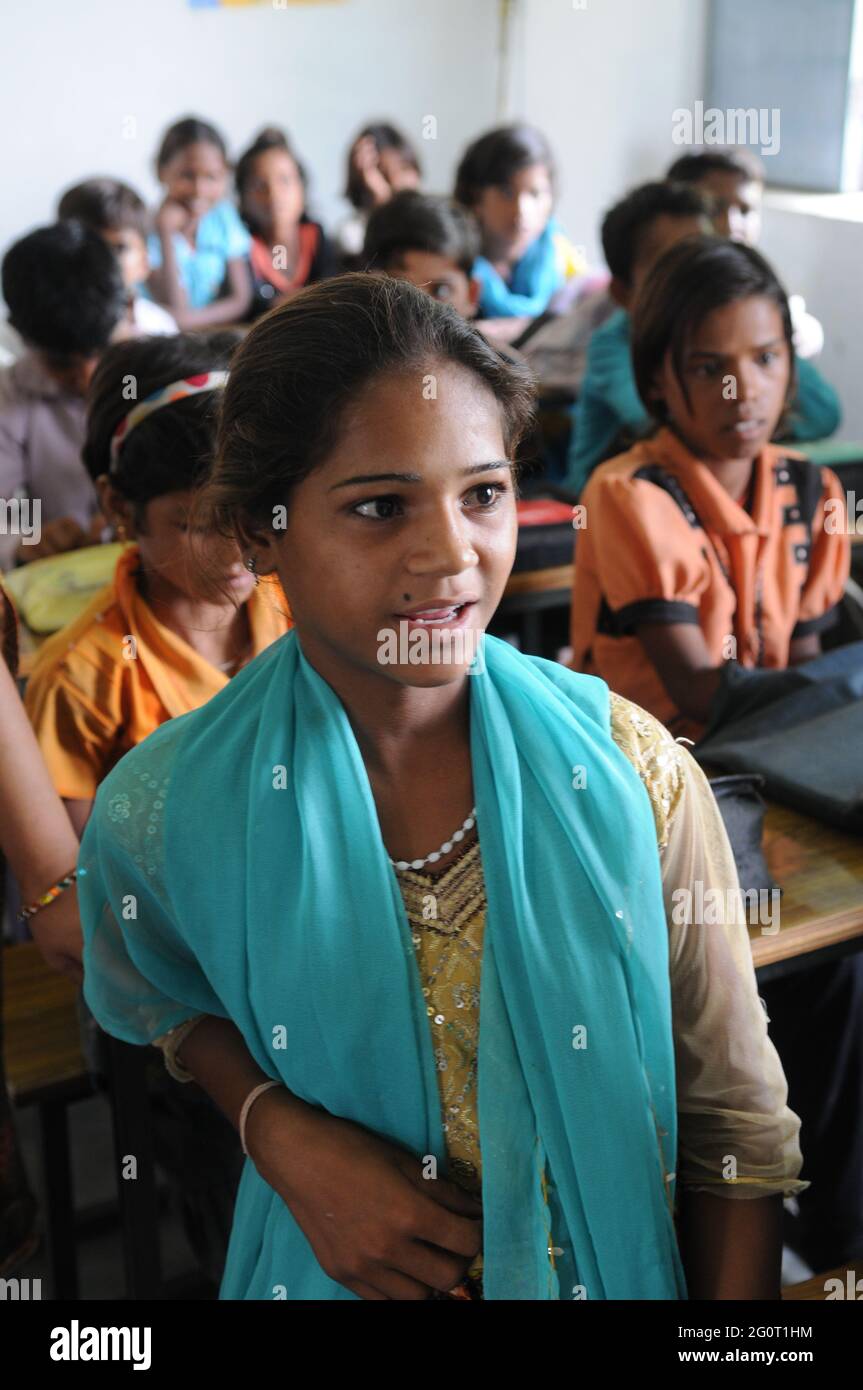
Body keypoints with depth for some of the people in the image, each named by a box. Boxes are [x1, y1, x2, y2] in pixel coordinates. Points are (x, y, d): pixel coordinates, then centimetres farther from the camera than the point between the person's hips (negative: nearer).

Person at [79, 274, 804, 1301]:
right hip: (327, 1265, 0)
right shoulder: (163, 810, -19)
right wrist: (277, 1131, -16)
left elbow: (737, 1124, -10)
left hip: (618, 1263, 1)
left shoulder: (630, 773, -19)